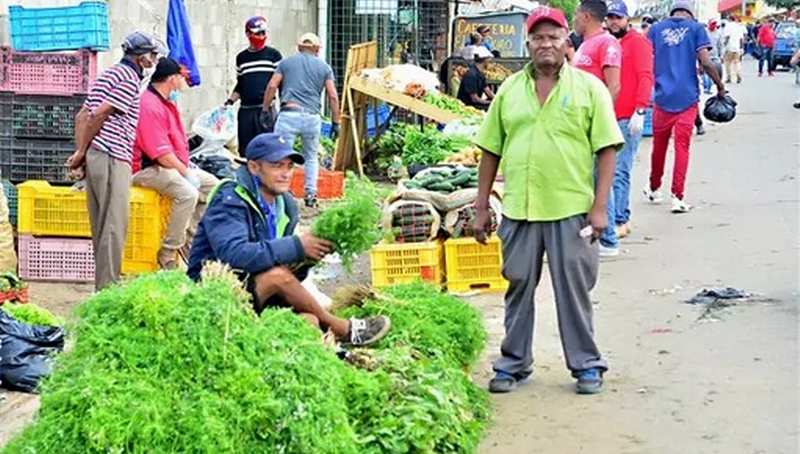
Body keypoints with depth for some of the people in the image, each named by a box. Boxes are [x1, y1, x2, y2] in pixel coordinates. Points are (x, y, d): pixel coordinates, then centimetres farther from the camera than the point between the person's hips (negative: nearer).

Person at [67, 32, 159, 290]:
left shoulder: (109, 75, 23)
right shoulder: (129, 79, -7)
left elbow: (82, 116, 18)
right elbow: (98, 115, -14)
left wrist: (80, 154, 10)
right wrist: (81, 153, -6)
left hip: (96, 157, 10)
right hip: (112, 158, -10)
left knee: (102, 227, 12)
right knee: (114, 226, -9)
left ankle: (104, 286, 17)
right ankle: (107, 288, -10)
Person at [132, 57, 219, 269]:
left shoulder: (167, 103, 15)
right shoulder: (150, 106, -20)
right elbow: (162, 155, -24)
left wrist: (188, 166, 10)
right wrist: (186, 173, -15)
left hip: (173, 165, 11)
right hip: (148, 169, -11)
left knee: (212, 185, 8)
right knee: (188, 193, -31)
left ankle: (190, 238, 10)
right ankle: (168, 254, -23)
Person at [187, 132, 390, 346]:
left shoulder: (286, 205, 9)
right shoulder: (230, 200, -14)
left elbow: (293, 274, 10)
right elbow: (233, 255, -33)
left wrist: (305, 259, -14)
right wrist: (296, 246, -29)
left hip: (257, 296, 6)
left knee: (308, 321, -27)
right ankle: (342, 329, -13)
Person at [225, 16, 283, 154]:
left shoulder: (273, 54, 3)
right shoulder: (241, 57, 15)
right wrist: (230, 101, 9)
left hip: (266, 110, -4)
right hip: (245, 110, 4)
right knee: (245, 150, 5)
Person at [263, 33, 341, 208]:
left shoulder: (286, 62, 14)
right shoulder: (324, 67, 14)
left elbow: (272, 86, 5)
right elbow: (333, 96, 7)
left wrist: (265, 110, 11)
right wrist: (335, 122, 10)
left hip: (289, 114, -2)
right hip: (312, 117, 2)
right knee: (311, 157, 18)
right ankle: (311, 194, 13)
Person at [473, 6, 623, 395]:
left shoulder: (589, 87, 0)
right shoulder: (510, 90, 8)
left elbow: (607, 150, -2)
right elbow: (490, 151, 11)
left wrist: (599, 207, -9)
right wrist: (481, 207, 8)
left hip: (572, 209, -3)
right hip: (518, 209, 3)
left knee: (574, 291, 5)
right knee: (518, 289, 12)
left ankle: (586, 365, 19)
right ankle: (514, 363, 25)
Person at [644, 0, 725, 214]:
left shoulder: (656, 29, 7)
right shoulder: (696, 28, 1)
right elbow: (705, 62, -8)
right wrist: (720, 86, 4)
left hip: (663, 96, 2)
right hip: (687, 97, -2)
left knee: (659, 145, 16)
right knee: (682, 147, 2)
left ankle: (654, 190, 31)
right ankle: (678, 197, -1)